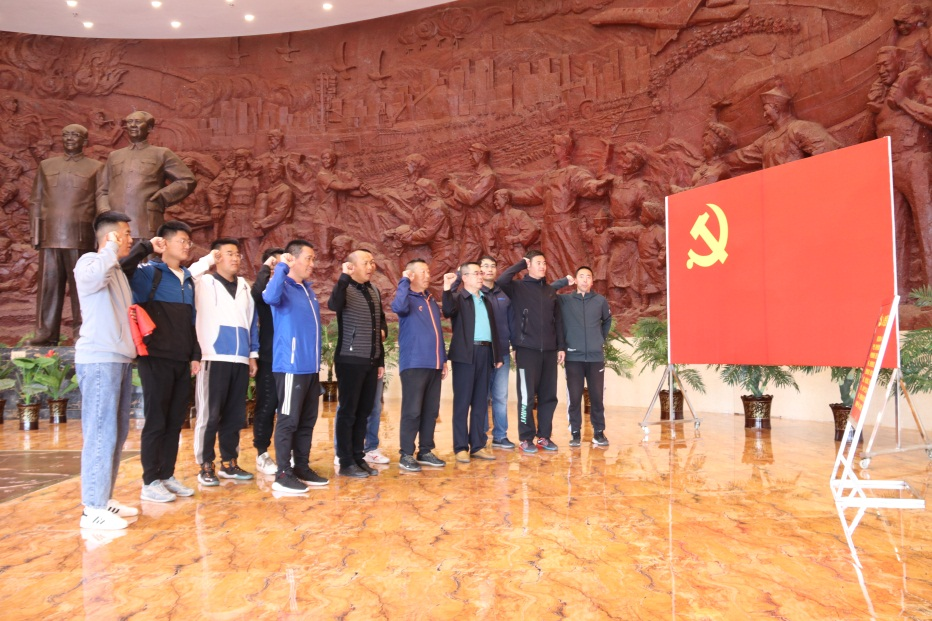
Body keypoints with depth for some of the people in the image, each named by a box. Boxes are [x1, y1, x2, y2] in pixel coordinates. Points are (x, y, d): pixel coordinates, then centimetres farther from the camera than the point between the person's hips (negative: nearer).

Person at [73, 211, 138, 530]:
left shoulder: (117, 271, 22)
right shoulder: (89, 261, -5)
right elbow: (93, 276, -29)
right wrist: (112, 247, -16)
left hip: (120, 359, 9)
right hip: (99, 360, -9)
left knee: (117, 432, 11)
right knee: (101, 433, -9)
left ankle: (103, 499, 20)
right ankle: (93, 508, -4)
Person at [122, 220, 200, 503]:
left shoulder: (188, 280, 16)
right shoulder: (149, 273, -3)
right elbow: (122, 268, -26)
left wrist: (195, 355, 15)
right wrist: (146, 247, -18)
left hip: (182, 362, 6)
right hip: (156, 360, -6)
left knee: (175, 422, 10)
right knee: (156, 422, 0)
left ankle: (167, 476, 21)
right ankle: (150, 482, 11)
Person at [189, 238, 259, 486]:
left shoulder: (245, 287, 17)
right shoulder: (204, 283, 4)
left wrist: (253, 354, 14)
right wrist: (206, 261, -12)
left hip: (240, 361, 5)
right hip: (213, 359, -5)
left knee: (235, 415, 10)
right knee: (209, 415, -1)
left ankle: (229, 463, 21)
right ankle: (206, 466, 9)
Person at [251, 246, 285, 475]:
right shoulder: (266, 289, -1)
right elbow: (256, 292, -26)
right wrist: (266, 268, -14)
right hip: (269, 358, -4)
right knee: (267, 406, 2)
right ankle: (262, 455, 12)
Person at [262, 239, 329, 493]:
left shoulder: (308, 289, 17)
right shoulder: (283, 287, -7)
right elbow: (270, 297, -33)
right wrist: (281, 266, -23)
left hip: (311, 366, 8)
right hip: (291, 366, -8)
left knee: (307, 420, 12)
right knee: (288, 420, -4)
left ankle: (302, 468, 22)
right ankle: (283, 474, 3)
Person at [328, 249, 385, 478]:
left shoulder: (374, 291, 13)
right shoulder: (346, 289, -8)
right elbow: (333, 305, -33)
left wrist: (381, 360, 17)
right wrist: (344, 276, -31)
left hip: (371, 361, 7)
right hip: (350, 360, -7)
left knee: (364, 411, 11)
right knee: (348, 411, 1)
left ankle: (358, 457, 20)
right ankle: (346, 462, 9)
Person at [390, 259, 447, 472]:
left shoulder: (431, 301, 18)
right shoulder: (408, 299, -3)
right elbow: (398, 307, -30)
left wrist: (443, 359, 18)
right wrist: (404, 281, -17)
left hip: (433, 365, 7)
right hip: (414, 364, -7)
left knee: (431, 411, 10)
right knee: (412, 410, -5)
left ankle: (425, 451, 19)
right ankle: (406, 455, 2)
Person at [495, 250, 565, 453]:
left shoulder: (550, 292, 16)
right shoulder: (518, 287, 0)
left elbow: (558, 321, 17)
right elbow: (501, 281, -21)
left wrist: (561, 347, 10)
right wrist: (521, 264, -9)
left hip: (549, 351, 5)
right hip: (527, 349, -5)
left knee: (549, 395, 8)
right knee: (527, 395, -2)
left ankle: (544, 436, 19)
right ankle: (526, 438, 8)